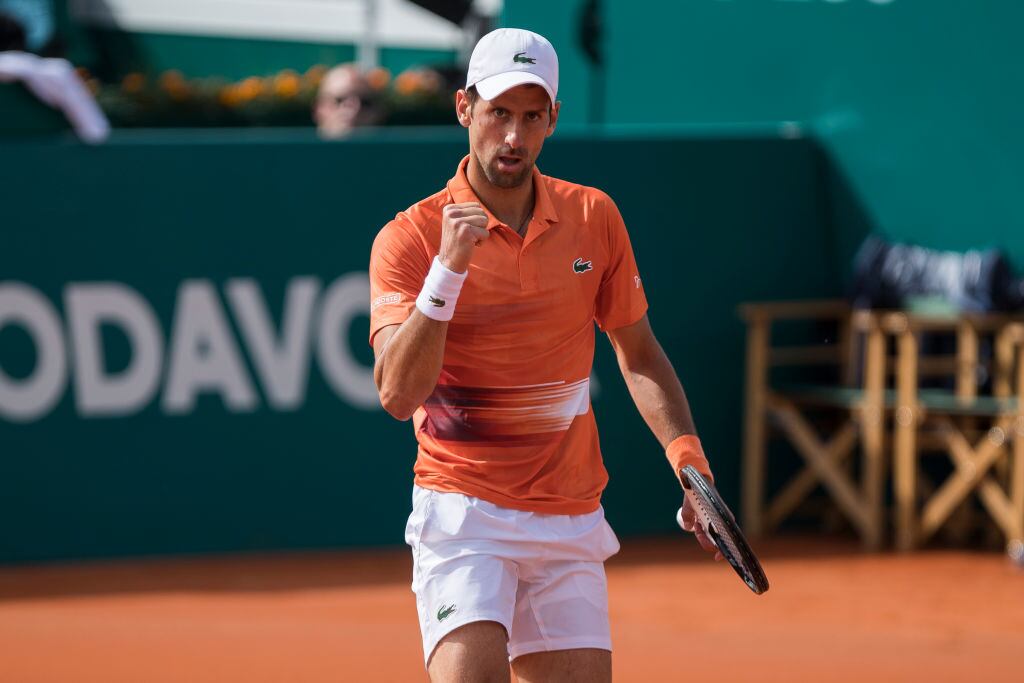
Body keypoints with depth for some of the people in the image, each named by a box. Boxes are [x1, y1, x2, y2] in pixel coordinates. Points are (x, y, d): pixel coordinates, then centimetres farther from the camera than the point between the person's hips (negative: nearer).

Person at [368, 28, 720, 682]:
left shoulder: (594, 217, 5)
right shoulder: (409, 237, -7)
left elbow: (639, 355, 16)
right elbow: (398, 394, -18)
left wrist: (687, 454, 2)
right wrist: (448, 269, -26)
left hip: (571, 520, 4)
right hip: (463, 512, -4)